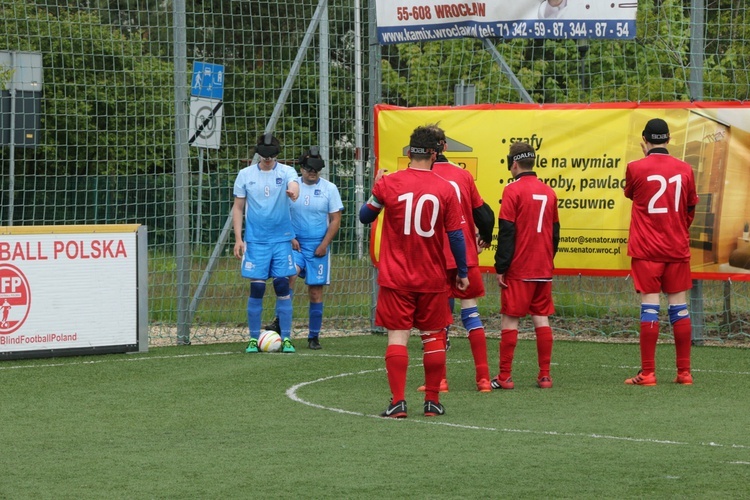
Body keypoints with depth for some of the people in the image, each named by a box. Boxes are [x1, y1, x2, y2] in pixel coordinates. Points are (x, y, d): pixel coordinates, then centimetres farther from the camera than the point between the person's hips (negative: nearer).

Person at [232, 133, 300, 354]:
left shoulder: (286, 172, 0)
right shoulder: (245, 175, 4)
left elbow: (294, 185, -23)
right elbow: (238, 207, 8)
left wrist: (293, 191, -48)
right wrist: (238, 239, 1)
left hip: (281, 239, 0)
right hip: (255, 241, 0)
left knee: (282, 287, -2)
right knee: (257, 288, -2)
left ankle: (286, 338, 3)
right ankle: (254, 339, 7)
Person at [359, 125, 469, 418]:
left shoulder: (388, 183, -6)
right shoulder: (445, 189, -5)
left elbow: (365, 216, 8)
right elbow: (456, 235, -1)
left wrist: (376, 187, 23)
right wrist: (462, 272, 10)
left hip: (396, 278, -1)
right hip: (433, 279, 1)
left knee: (397, 337, -1)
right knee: (433, 337, 10)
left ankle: (398, 402, -8)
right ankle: (432, 402, 13)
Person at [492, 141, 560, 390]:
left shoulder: (513, 190, -9)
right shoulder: (548, 192, 9)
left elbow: (506, 232, -12)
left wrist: (500, 268, -9)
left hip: (518, 269, -5)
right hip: (543, 269, 5)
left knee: (510, 319, -1)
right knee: (542, 318, 9)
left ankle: (504, 377, 0)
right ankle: (545, 376, 8)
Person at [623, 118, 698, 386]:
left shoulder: (635, 168, -7)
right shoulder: (685, 170, 2)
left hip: (646, 249, -3)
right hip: (677, 249, 3)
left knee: (649, 306, -4)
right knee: (679, 307, 6)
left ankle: (648, 373, -6)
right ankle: (684, 372, 8)